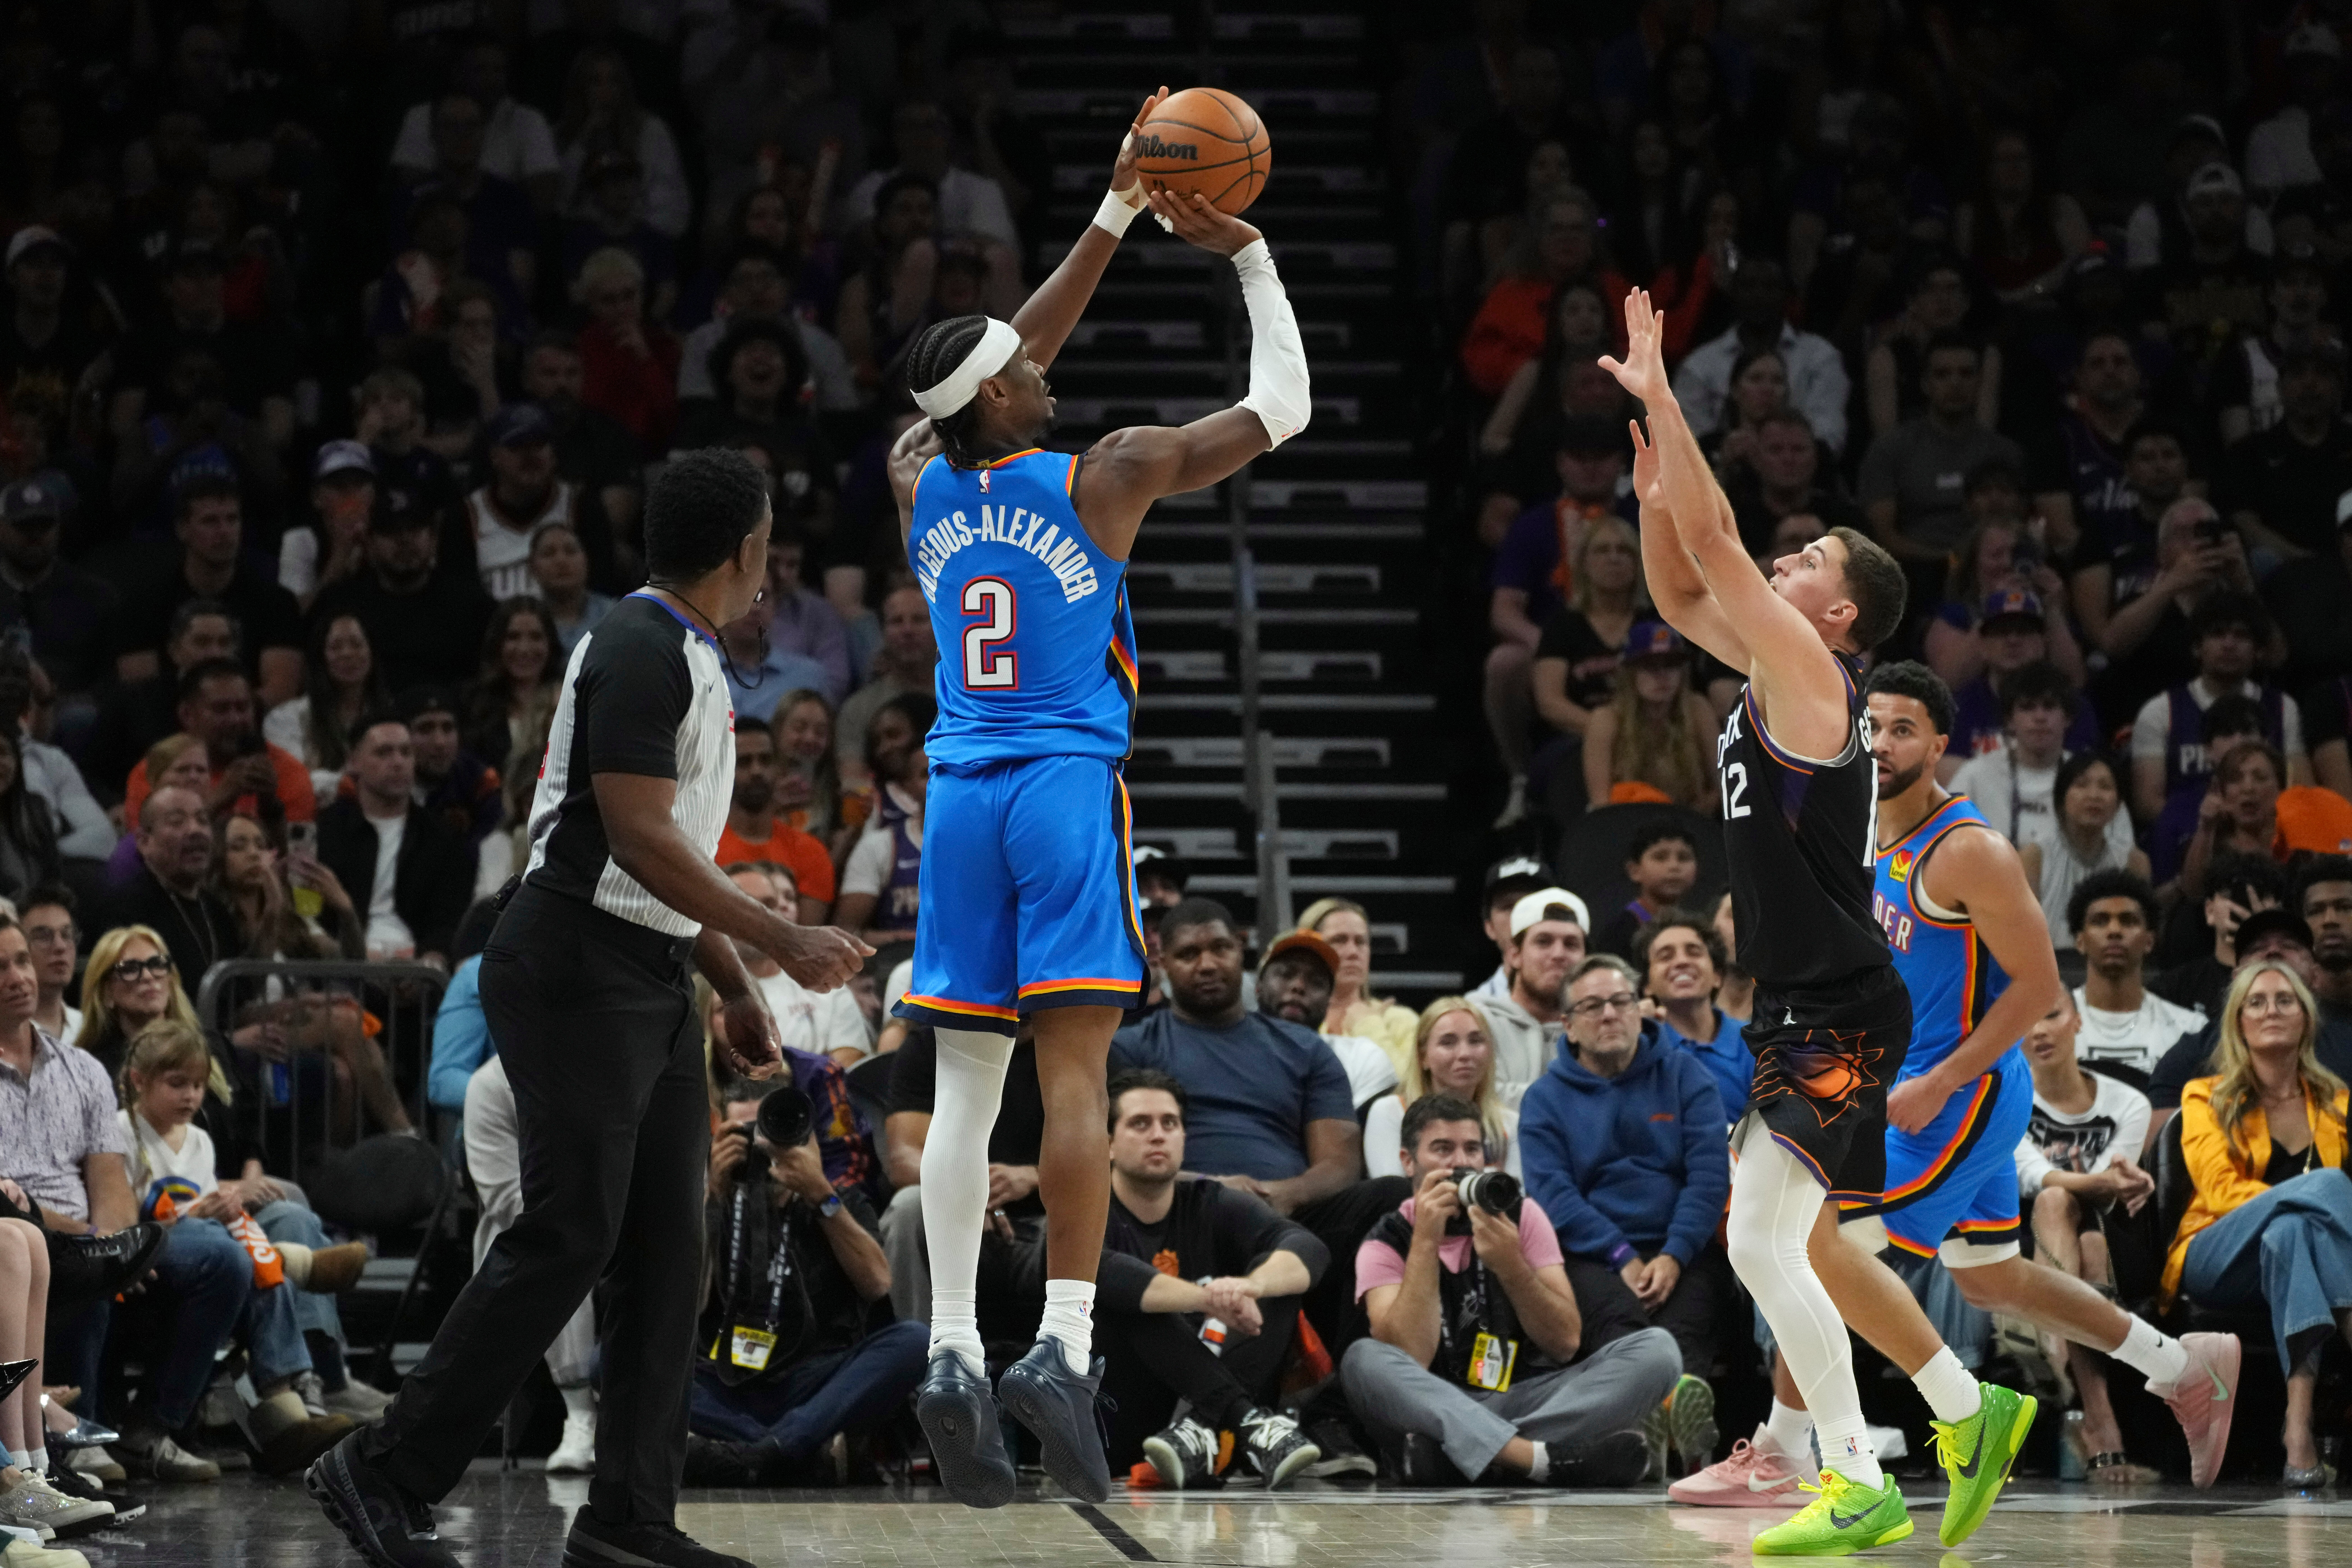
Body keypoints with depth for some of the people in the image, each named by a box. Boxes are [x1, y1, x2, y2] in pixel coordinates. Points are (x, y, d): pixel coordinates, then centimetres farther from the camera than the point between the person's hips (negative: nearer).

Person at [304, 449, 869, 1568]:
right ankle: (383, 1475, -6)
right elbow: (640, 840, -22)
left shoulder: (687, 659, 17)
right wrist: (781, 943, -19)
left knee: (666, 1243, 7)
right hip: (578, 970, -10)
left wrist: (735, 989, 22)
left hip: (649, 976, 10)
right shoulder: (641, 653, -15)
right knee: (568, 1239, -12)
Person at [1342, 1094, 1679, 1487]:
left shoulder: (1520, 1215, 7)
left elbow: (1566, 1343, -1)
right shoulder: (1386, 1245, 1)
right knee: (1362, 1361, -32)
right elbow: (1409, 1359, -16)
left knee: (1657, 1348, -19)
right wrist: (1426, 1242, -17)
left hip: (1528, 1401, 3)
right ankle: (1540, 1459, -49)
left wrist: (1510, 1267, -17)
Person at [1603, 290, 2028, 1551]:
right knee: (1802, 1245, 18)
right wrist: (1653, 470, 6)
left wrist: (1659, 397, -16)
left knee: (1763, 1243, -14)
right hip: (1808, 1013, 10)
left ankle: (1857, 1490, -12)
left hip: (1838, 1018, -10)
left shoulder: (1812, 676, -14)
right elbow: (1682, 589, 21)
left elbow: (1712, 543, -19)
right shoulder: (1773, 676, 11)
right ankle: (1970, 1413, 30)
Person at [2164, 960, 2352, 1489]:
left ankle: (2300, 1428, -53)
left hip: (2293, 1261, 2)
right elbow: (2222, 1192, -5)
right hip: (2214, 1264, -2)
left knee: (2288, 1232, -38)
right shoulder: (2207, 1099, 12)